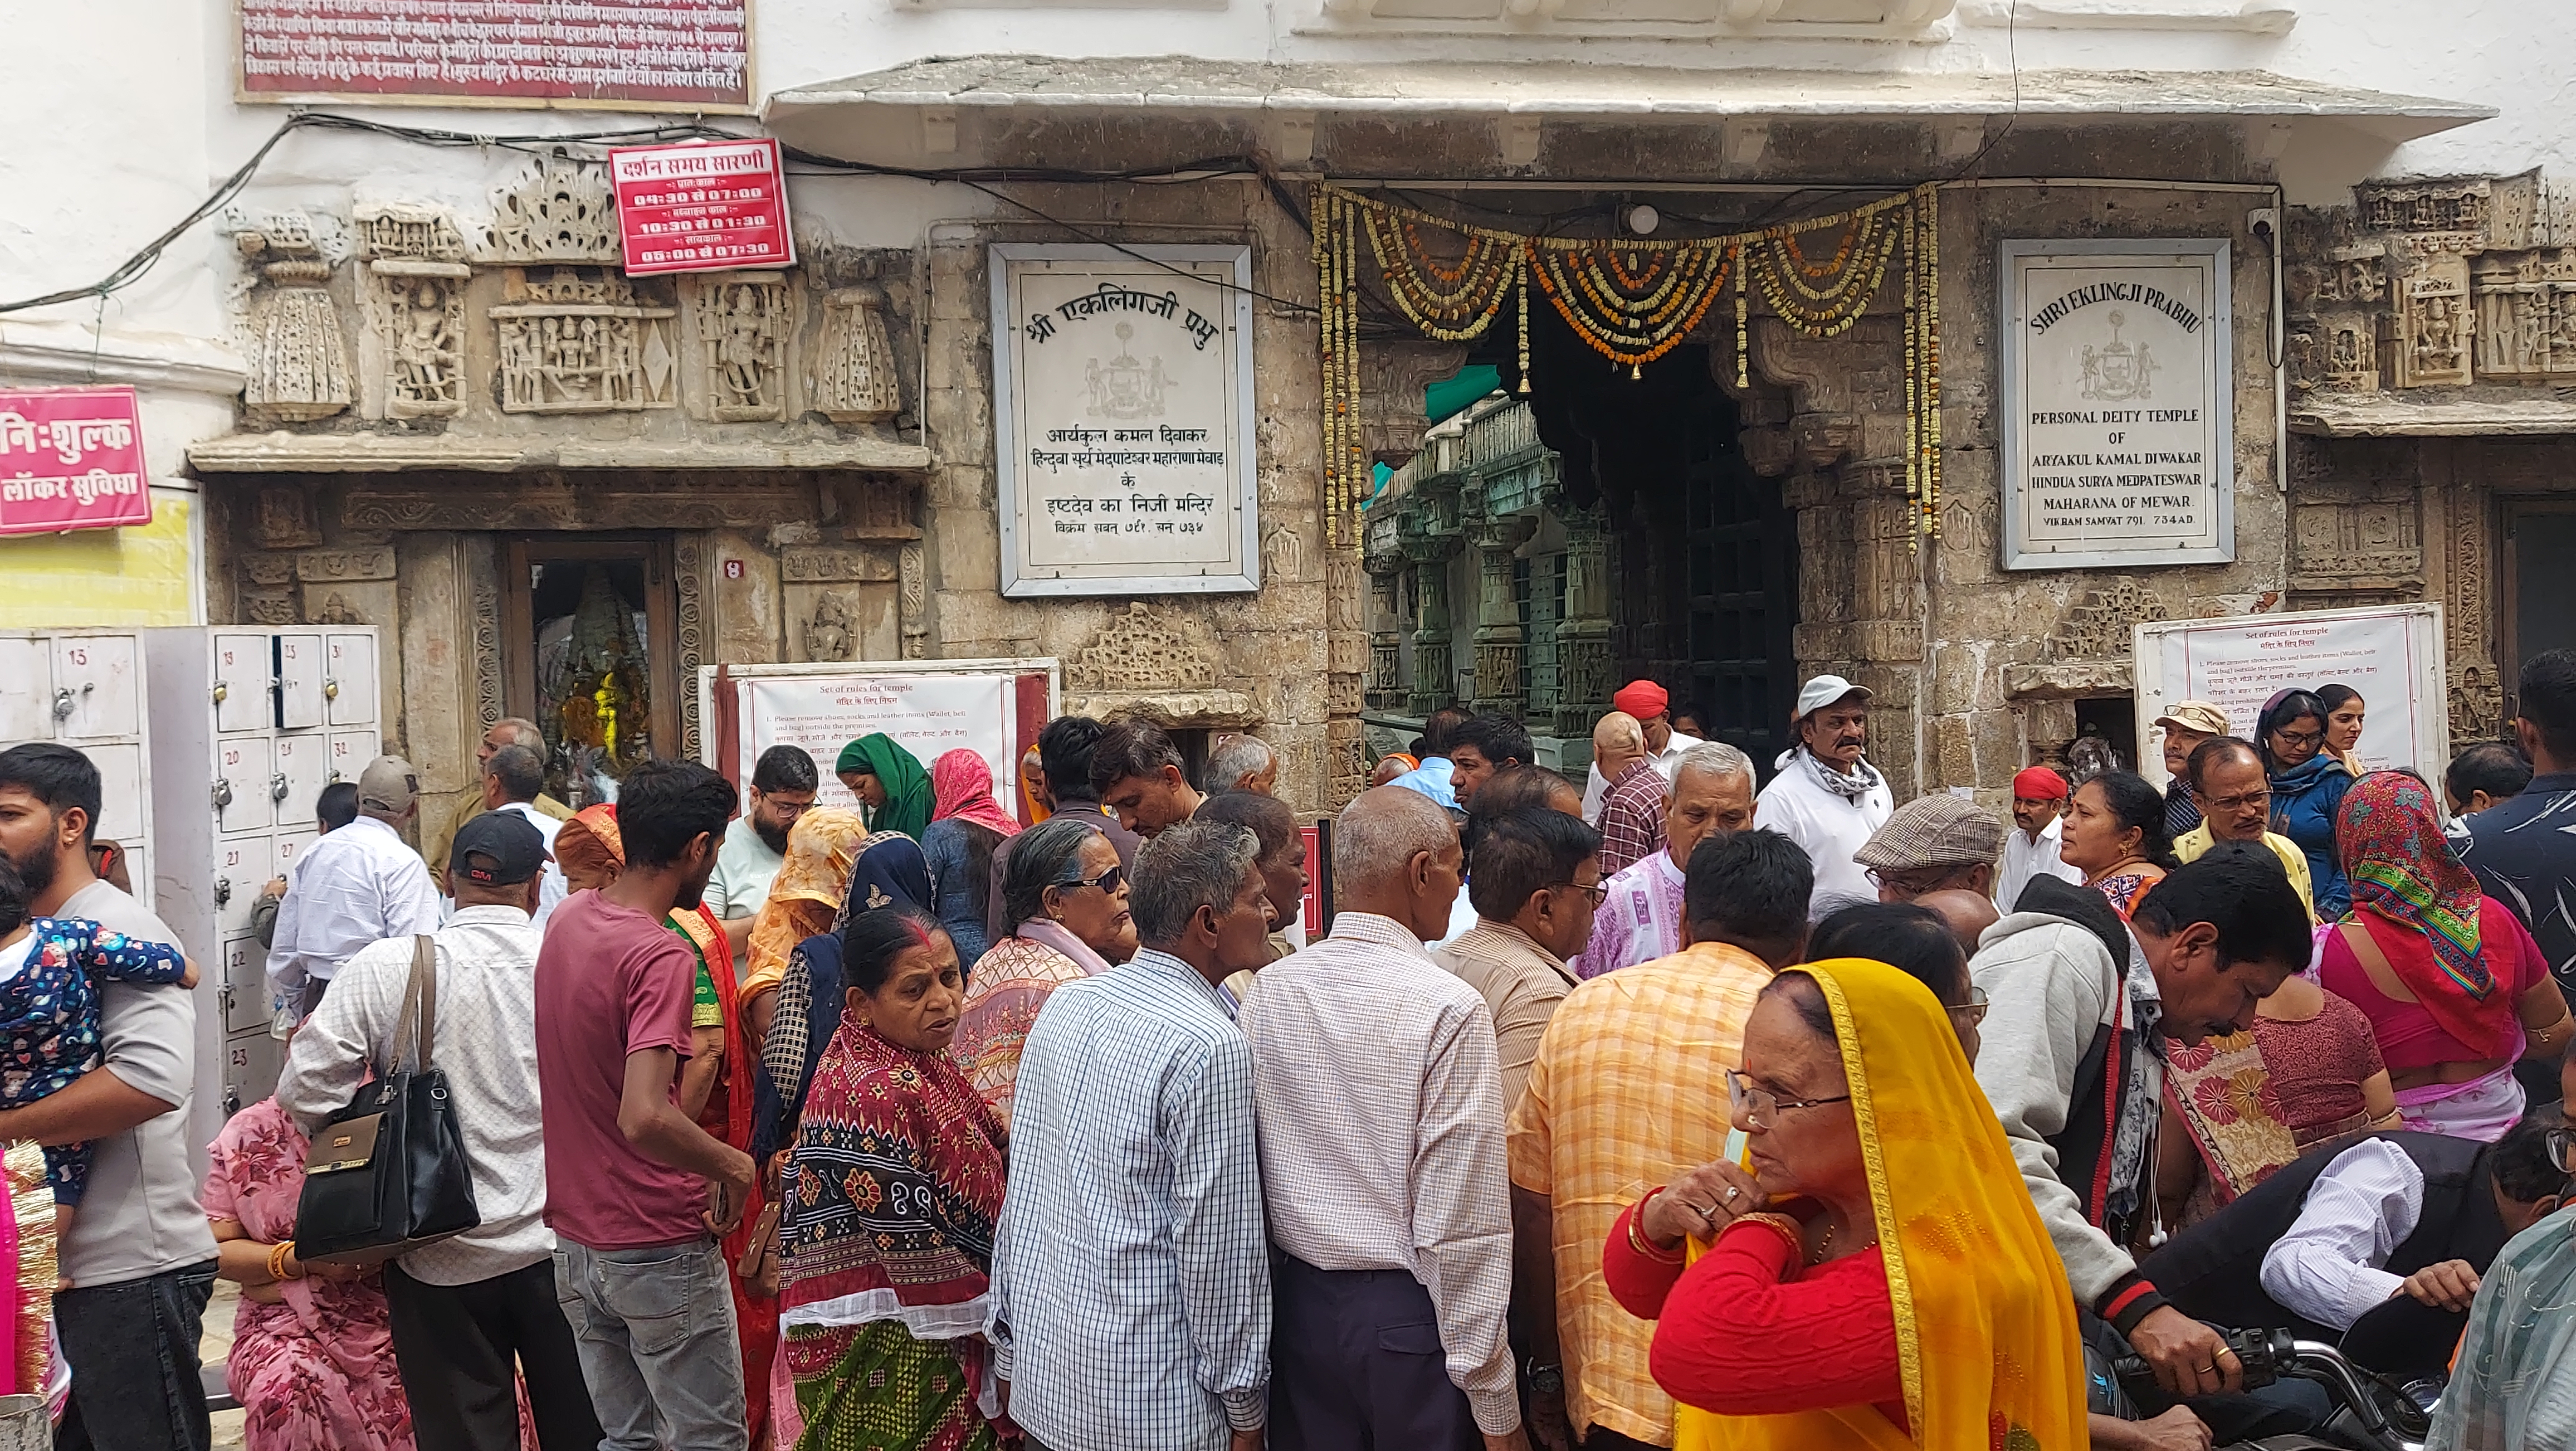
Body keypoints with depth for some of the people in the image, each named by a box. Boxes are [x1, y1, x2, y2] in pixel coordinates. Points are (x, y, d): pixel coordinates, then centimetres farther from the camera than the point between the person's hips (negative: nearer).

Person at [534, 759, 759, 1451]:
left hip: (575, 1240, 8)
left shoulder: (568, 918, 3)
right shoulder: (662, 958, -23)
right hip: (661, 1250, -8)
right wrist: (734, 1166, -17)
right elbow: (645, 1118, -34)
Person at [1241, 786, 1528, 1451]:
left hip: (1297, 1303, 5)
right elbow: (1461, 1223, -18)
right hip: (1410, 1315, -5)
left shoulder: (1268, 990, -2)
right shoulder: (1449, 1010, -18)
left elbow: (1248, 1170, 5)